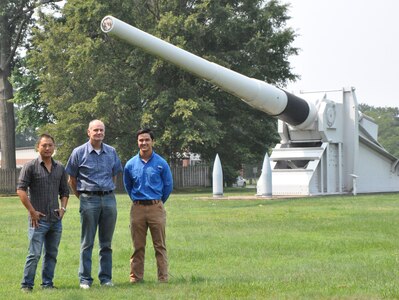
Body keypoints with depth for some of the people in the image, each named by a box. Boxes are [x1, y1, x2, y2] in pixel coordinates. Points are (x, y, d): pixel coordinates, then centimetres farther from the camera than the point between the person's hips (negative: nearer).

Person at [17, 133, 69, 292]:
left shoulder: (60, 168, 12)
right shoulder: (30, 166, -4)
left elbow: (64, 191, 20)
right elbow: (21, 190, -9)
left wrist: (63, 208, 4)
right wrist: (32, 211, -12)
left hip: (56, 219, 5)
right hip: (39, 219, -5)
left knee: (52, 254, 10)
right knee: (34, 254, -8)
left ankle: (47, 283, 18)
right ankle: (26, 284, 0)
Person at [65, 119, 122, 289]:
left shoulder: (111, 152, 8)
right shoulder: (79, 152, -1)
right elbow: (72, 180, 5)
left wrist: (108, 191, 13)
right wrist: (81, 197, 5)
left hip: (109, 199, 3)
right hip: (89, 200, -3)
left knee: (106, 242, 7)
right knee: (87, 242, 0)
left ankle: (106, 277, 14)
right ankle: (85, 279, 4)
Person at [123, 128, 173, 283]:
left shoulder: (161, 163, 0)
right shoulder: (130, 164, 5)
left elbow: (168, 186, 10)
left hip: (156, 208, -1)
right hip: (137, 208, 2)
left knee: (160, 246, -1)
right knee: (138, 246, 5)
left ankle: (163, 277, 1)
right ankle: (136, 276, 9)